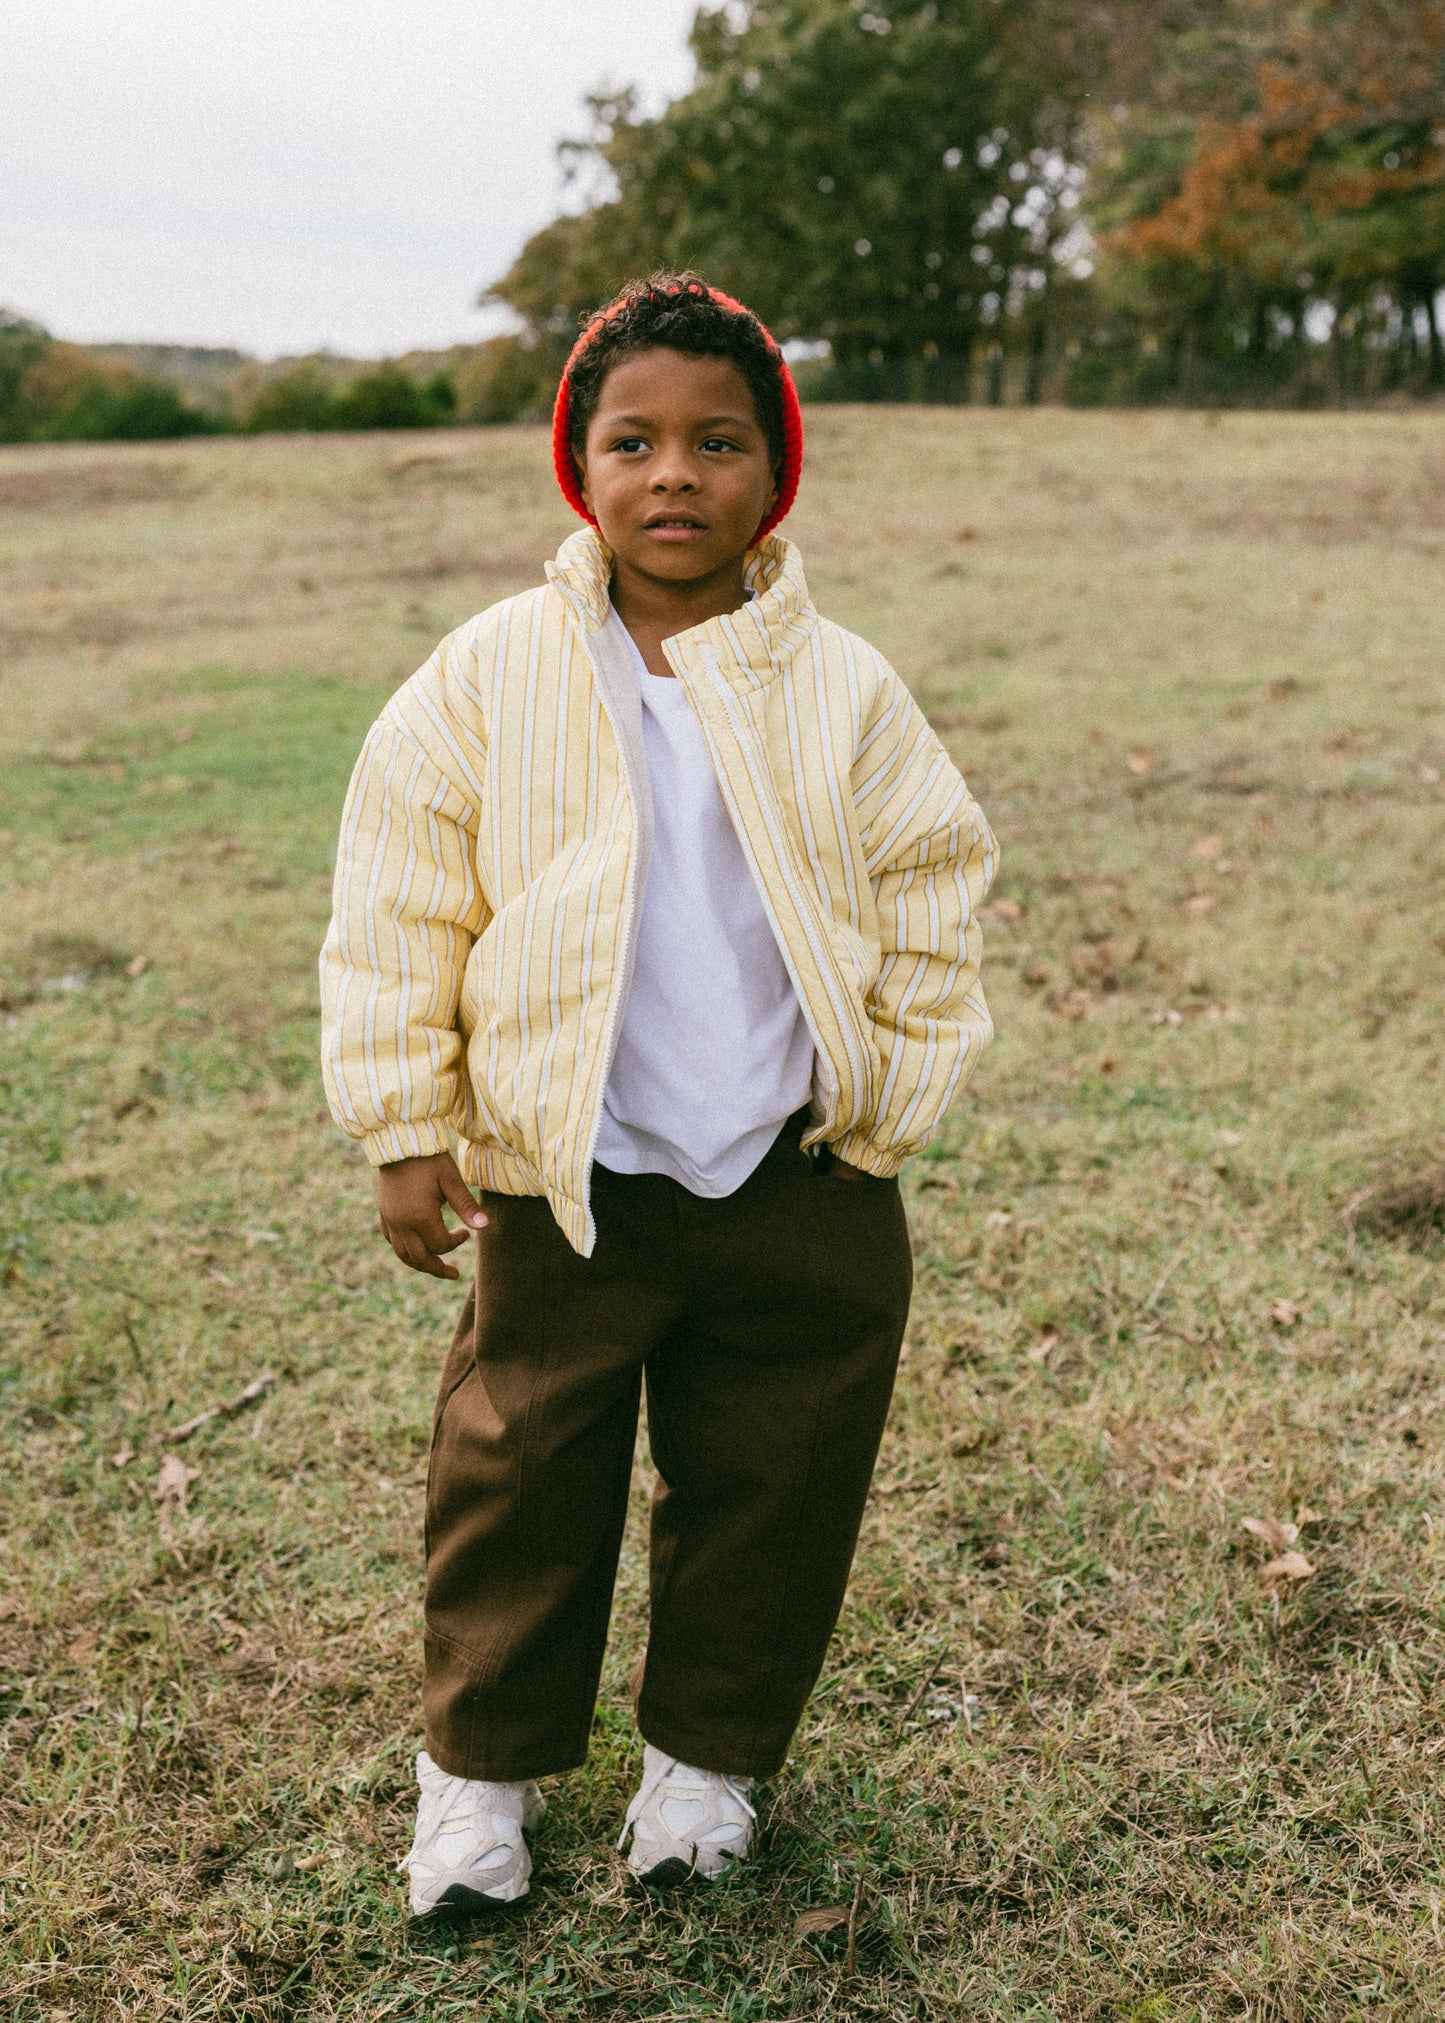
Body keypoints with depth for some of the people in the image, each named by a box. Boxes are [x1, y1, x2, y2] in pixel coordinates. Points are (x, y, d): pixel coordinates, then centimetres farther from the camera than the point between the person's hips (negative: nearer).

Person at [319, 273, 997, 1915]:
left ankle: (708, 1755, 37)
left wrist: (896, 1102, 3)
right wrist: (407, 1130, -1)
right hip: (561, 1185, -1)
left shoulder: (840, 691, -3)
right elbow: (397, 916, 0)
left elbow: (929, 908, 6)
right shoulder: (486, 678, -5)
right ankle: (481, 1763, 33)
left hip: (803, 1189, 1)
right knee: (520, 1485, 11)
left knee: (768, 1487, 14)